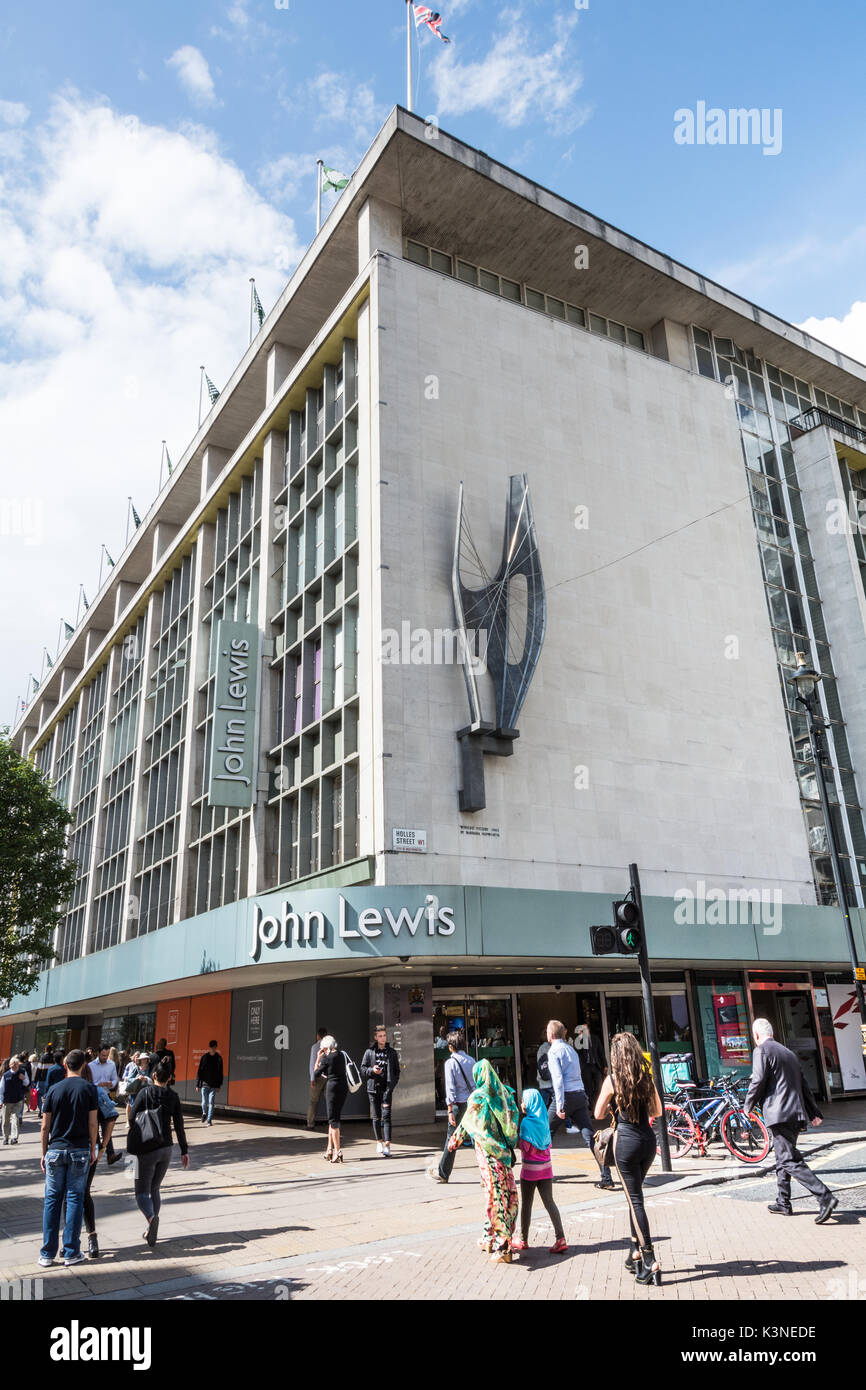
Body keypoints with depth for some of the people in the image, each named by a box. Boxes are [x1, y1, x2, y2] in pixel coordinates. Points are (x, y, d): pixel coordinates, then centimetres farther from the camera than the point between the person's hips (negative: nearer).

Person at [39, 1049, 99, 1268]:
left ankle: (47, 1254, 13)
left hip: (55, 1150, 2)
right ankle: (71, 1253, 9)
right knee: (75, 1199, 5)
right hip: (80, 1151, -1)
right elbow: (92, 1123, -5)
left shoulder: (54, 1089, 0)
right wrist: (93, 1150, 6)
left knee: (52, 1200, 10)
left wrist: (44, 1153, 12)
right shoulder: (89, 1088, -5)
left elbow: (45, 1126, 2)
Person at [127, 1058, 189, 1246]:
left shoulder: (145, 1092, -8)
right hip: (166, 1148, 3)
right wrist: (184, 1151, 7)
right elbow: (179, 1126, 0)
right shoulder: (173, 1097, 0)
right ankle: (151, 1230, 14)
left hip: (146, 1149, -3)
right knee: (154, 1189, 20)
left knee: (142, 1192, 4)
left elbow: (132, 1119, -7)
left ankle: (151, 1218, -25)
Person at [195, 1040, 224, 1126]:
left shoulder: (219, 1058, 2)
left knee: (211, 1102, -4)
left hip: (214, 1085, 0)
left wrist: (219, 1085, 1)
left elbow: (220, 1073, 5)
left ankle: (209, 1120, 4)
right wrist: (197, 1084, -1)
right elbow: (199, 1071, 2)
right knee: (204, 1102, 4)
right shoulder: (204, 1057, 1)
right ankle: (204, 1113, 32)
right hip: (204, 1084, 0)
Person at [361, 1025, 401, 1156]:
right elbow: (363, 1069, 6)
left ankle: (387, 1145, -13)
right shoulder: (369, 1052, 4)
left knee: (386, 1116, -10)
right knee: (376, 1117, 9)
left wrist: (392, 1083, 0)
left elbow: (397, 1070, 12)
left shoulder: (391, 1052, 6)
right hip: (373, 1088, 1)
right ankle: (379, 1142, 25)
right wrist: (372, 1070, -13)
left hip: (387, 1089, -1)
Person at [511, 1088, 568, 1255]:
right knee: (549, 1202, 6)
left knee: (526, 1204, 8)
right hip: (545, 1167, 6)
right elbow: (547, 1144, 11)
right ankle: (560, 1239, -4)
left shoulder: (526, 1122, -17)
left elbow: (524, 1146, -19)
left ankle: (523, 1240, 20)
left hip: (530, 1168, -6)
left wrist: (516, 1134, -7)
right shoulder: (544, 1120, 4)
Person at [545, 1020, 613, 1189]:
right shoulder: (571, 1049, 19)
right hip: (580, 1095, 6)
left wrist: (559, 1105, -18)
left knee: (546, 1133, 11)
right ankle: (606, 1178, -7)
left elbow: (558, 1078, -15)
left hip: (566, 1096, -6)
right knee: (590, 1136, 0)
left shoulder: (554, 1051, -4)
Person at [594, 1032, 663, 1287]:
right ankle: (635, 1252, 26)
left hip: (626, 1141, -5)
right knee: (635, 1196, 20)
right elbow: (657, 1111, 12)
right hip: (648, 1140, 5)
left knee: (635, 1200, 0)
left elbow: (598, 1114, -2)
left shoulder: (612, 1079, -10)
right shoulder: (647, 1078, 2)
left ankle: (650, 1262, -3)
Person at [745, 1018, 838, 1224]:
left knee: (790, 1161, -10)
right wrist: (814, 1113, 21)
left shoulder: (762, 1051, -6)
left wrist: (748, 1107, 1)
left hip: (779, 1114, -9)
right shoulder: (790, 1053, 20)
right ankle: (783, 1203, 23)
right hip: (797, 1114, 9)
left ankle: (825, 1197, -20)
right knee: (783, 1160, 18)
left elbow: (758, 1081, -14)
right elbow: (804, 1085, 20)